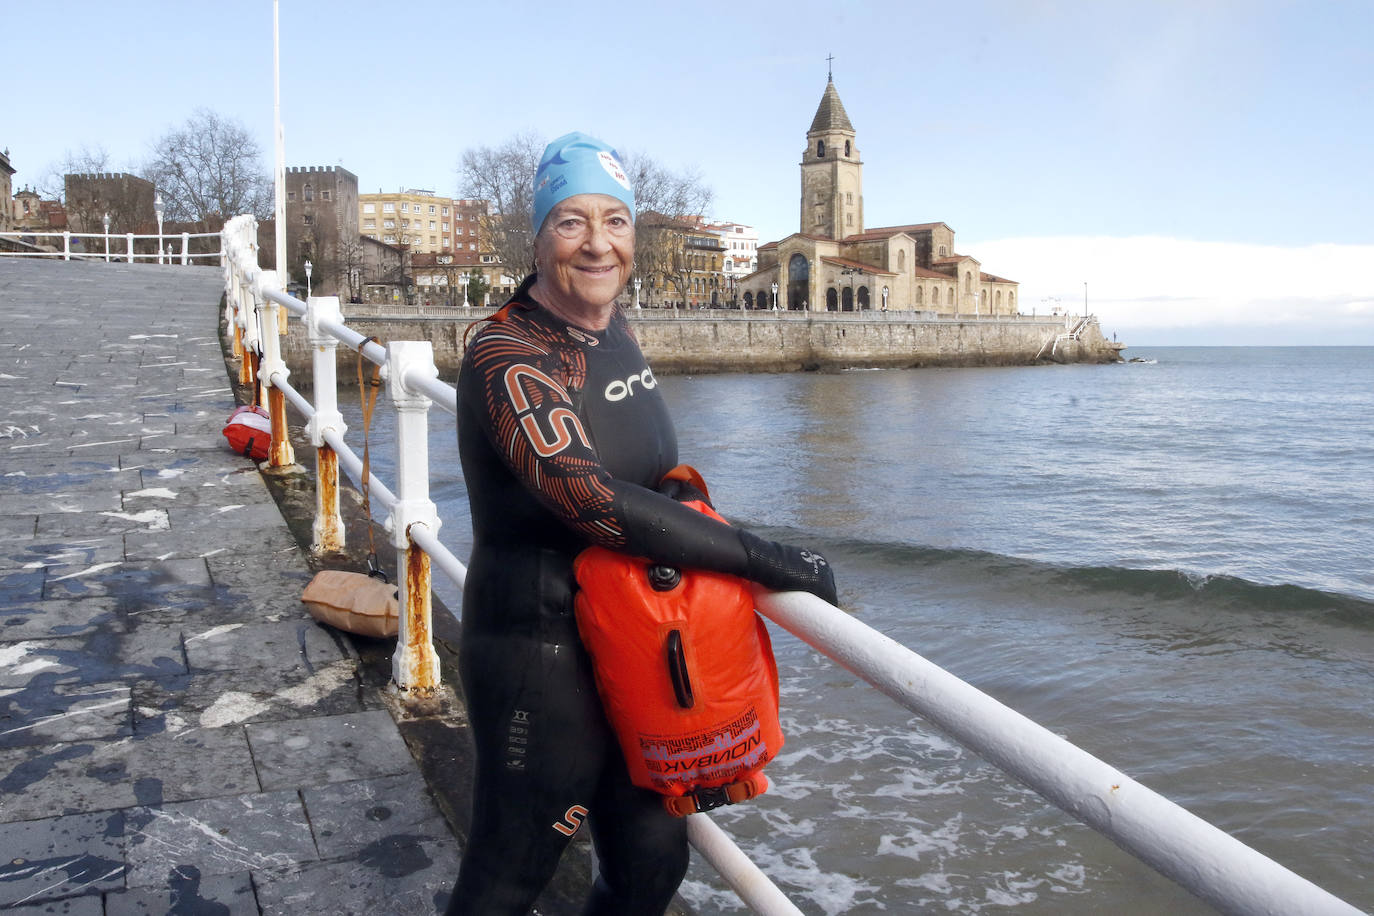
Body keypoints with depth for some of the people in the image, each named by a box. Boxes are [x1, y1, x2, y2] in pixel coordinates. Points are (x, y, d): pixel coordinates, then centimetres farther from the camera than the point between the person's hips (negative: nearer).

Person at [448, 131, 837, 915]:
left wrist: (678, 492, 5)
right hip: (541, 651, -8)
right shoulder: (506, 354, -20)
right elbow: (592, 500, -31)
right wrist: (765, 558, -29)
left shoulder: (615, 328, 5)